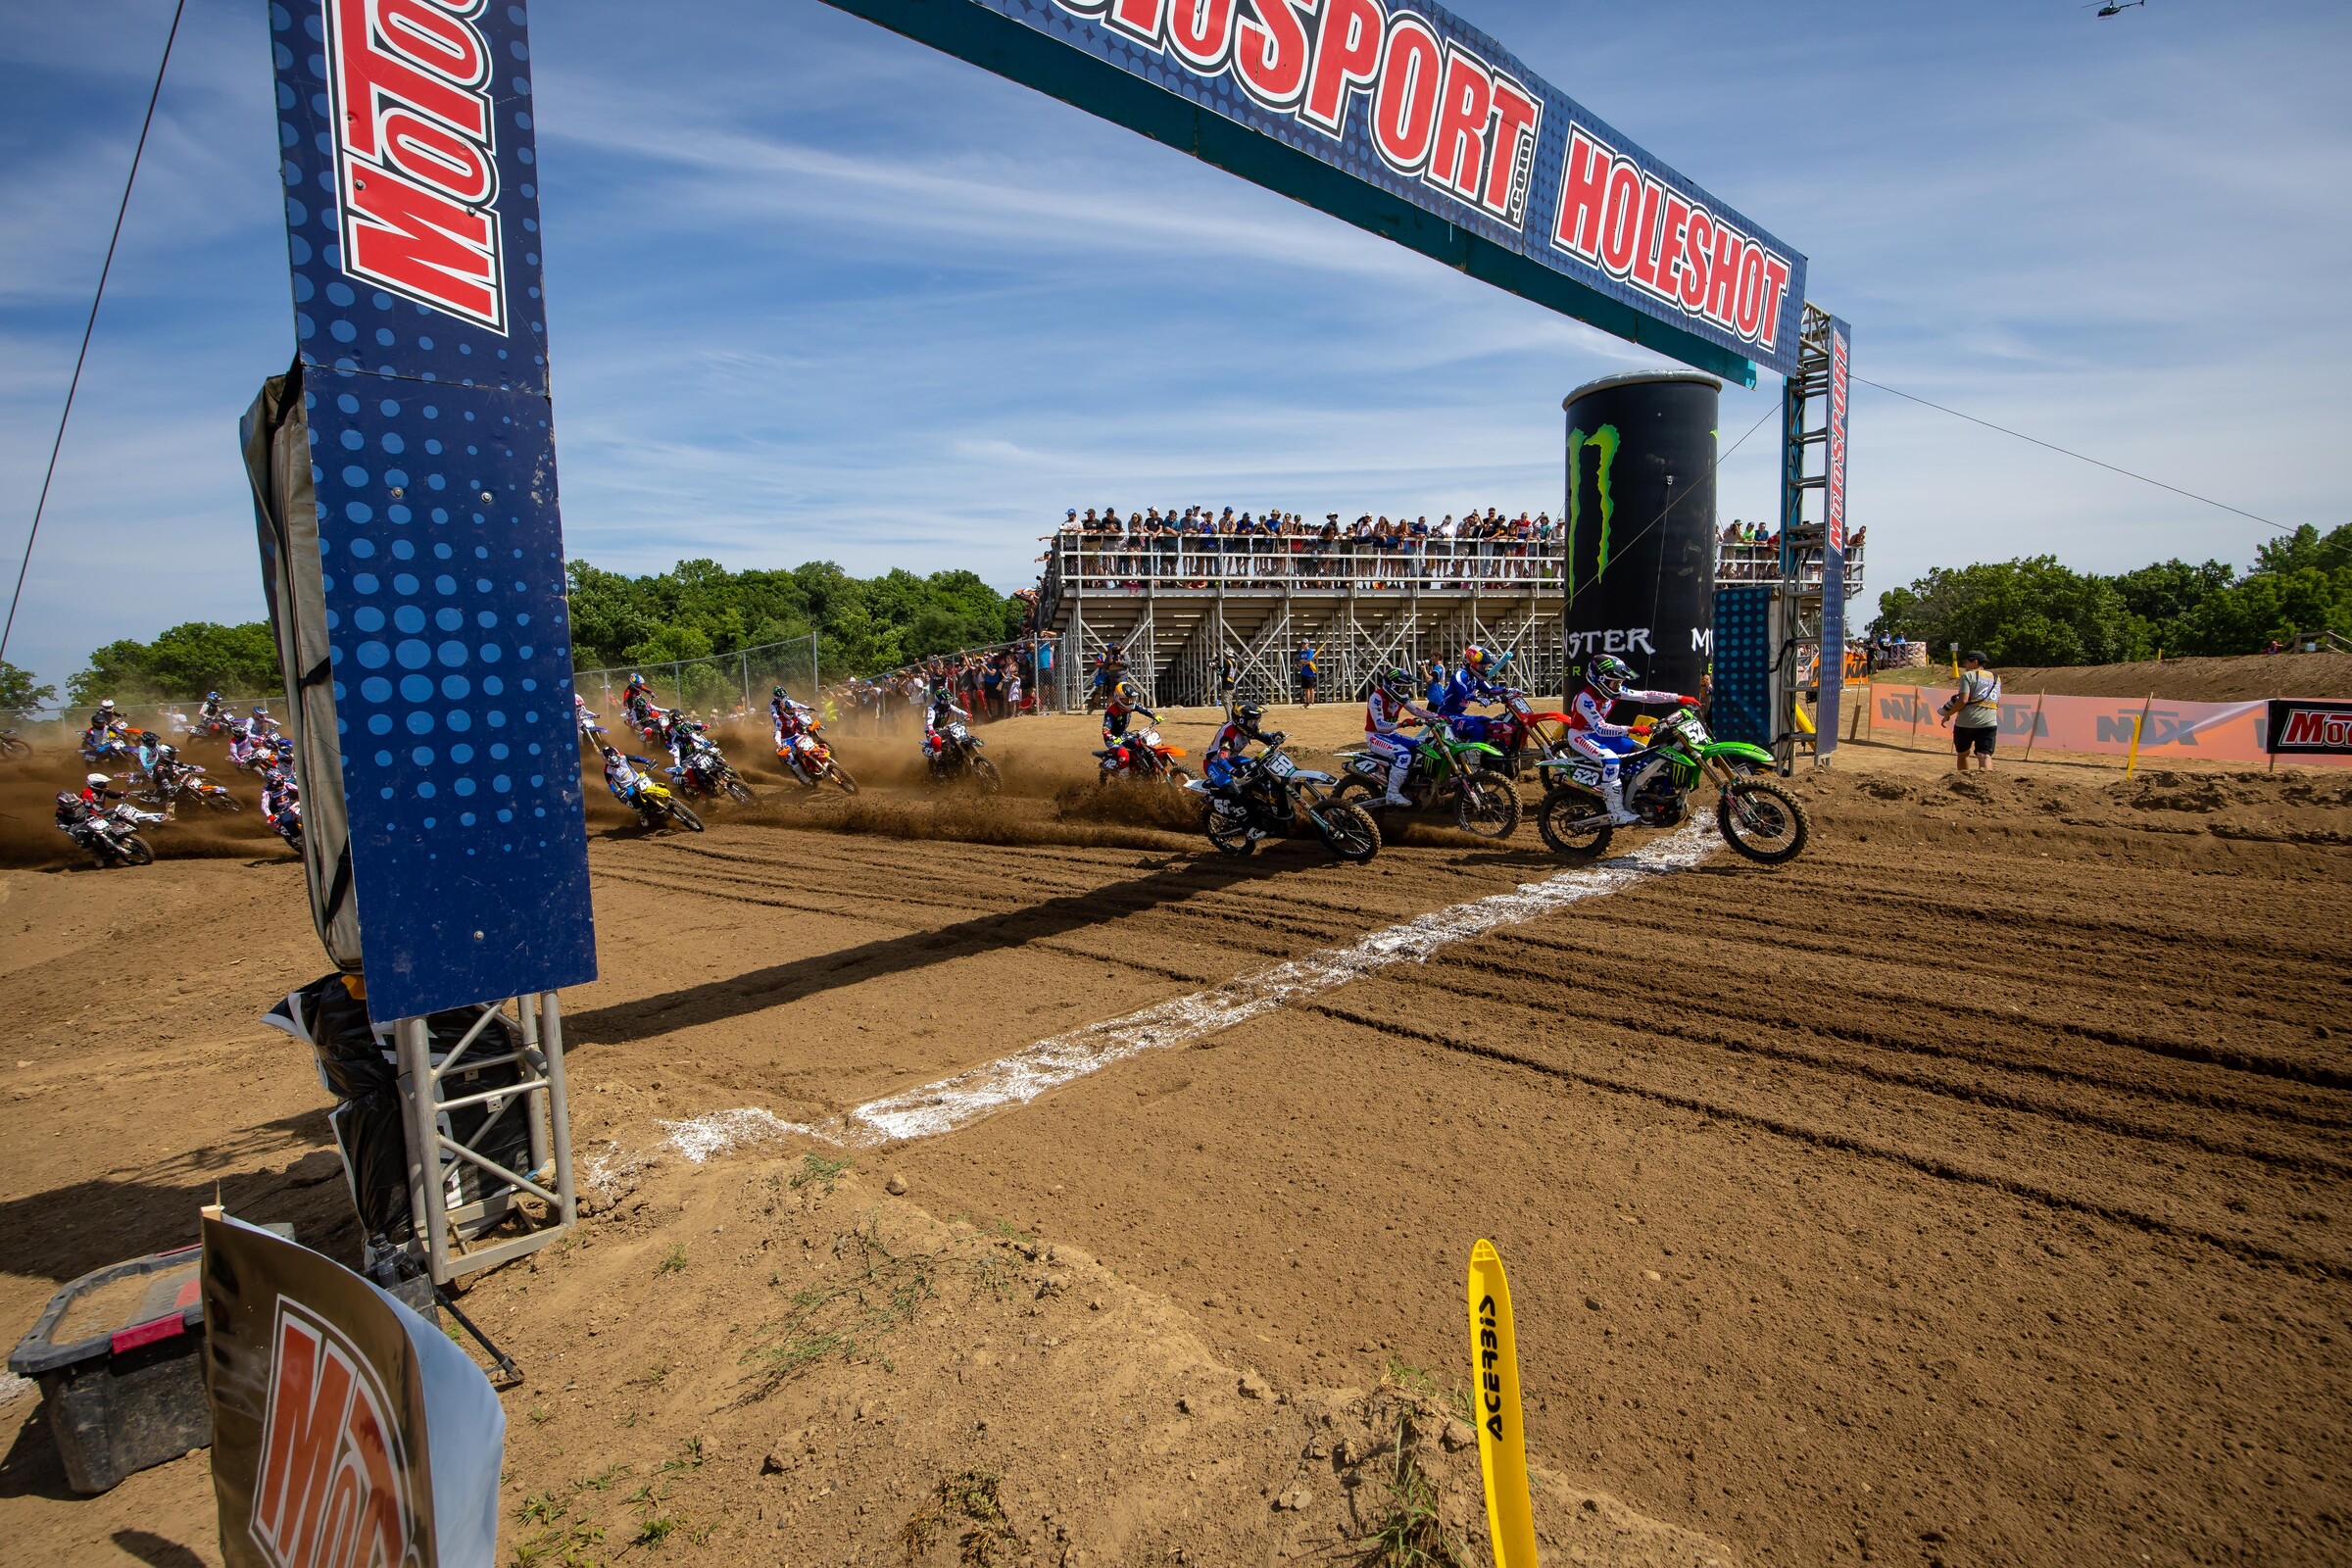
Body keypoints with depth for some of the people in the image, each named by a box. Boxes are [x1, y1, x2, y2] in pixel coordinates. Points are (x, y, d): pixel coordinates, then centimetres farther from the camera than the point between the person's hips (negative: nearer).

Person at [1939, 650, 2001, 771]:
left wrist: (1948, 715, -2)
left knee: (1962, 754, 16)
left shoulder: (1968, 675, -1)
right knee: (1985, 755, -7)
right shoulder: (1996, 678, 19)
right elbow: (1997, 704, 21)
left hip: (1966, 722, -4)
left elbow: (1963, 700, -11)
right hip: (1989, 723, 4)